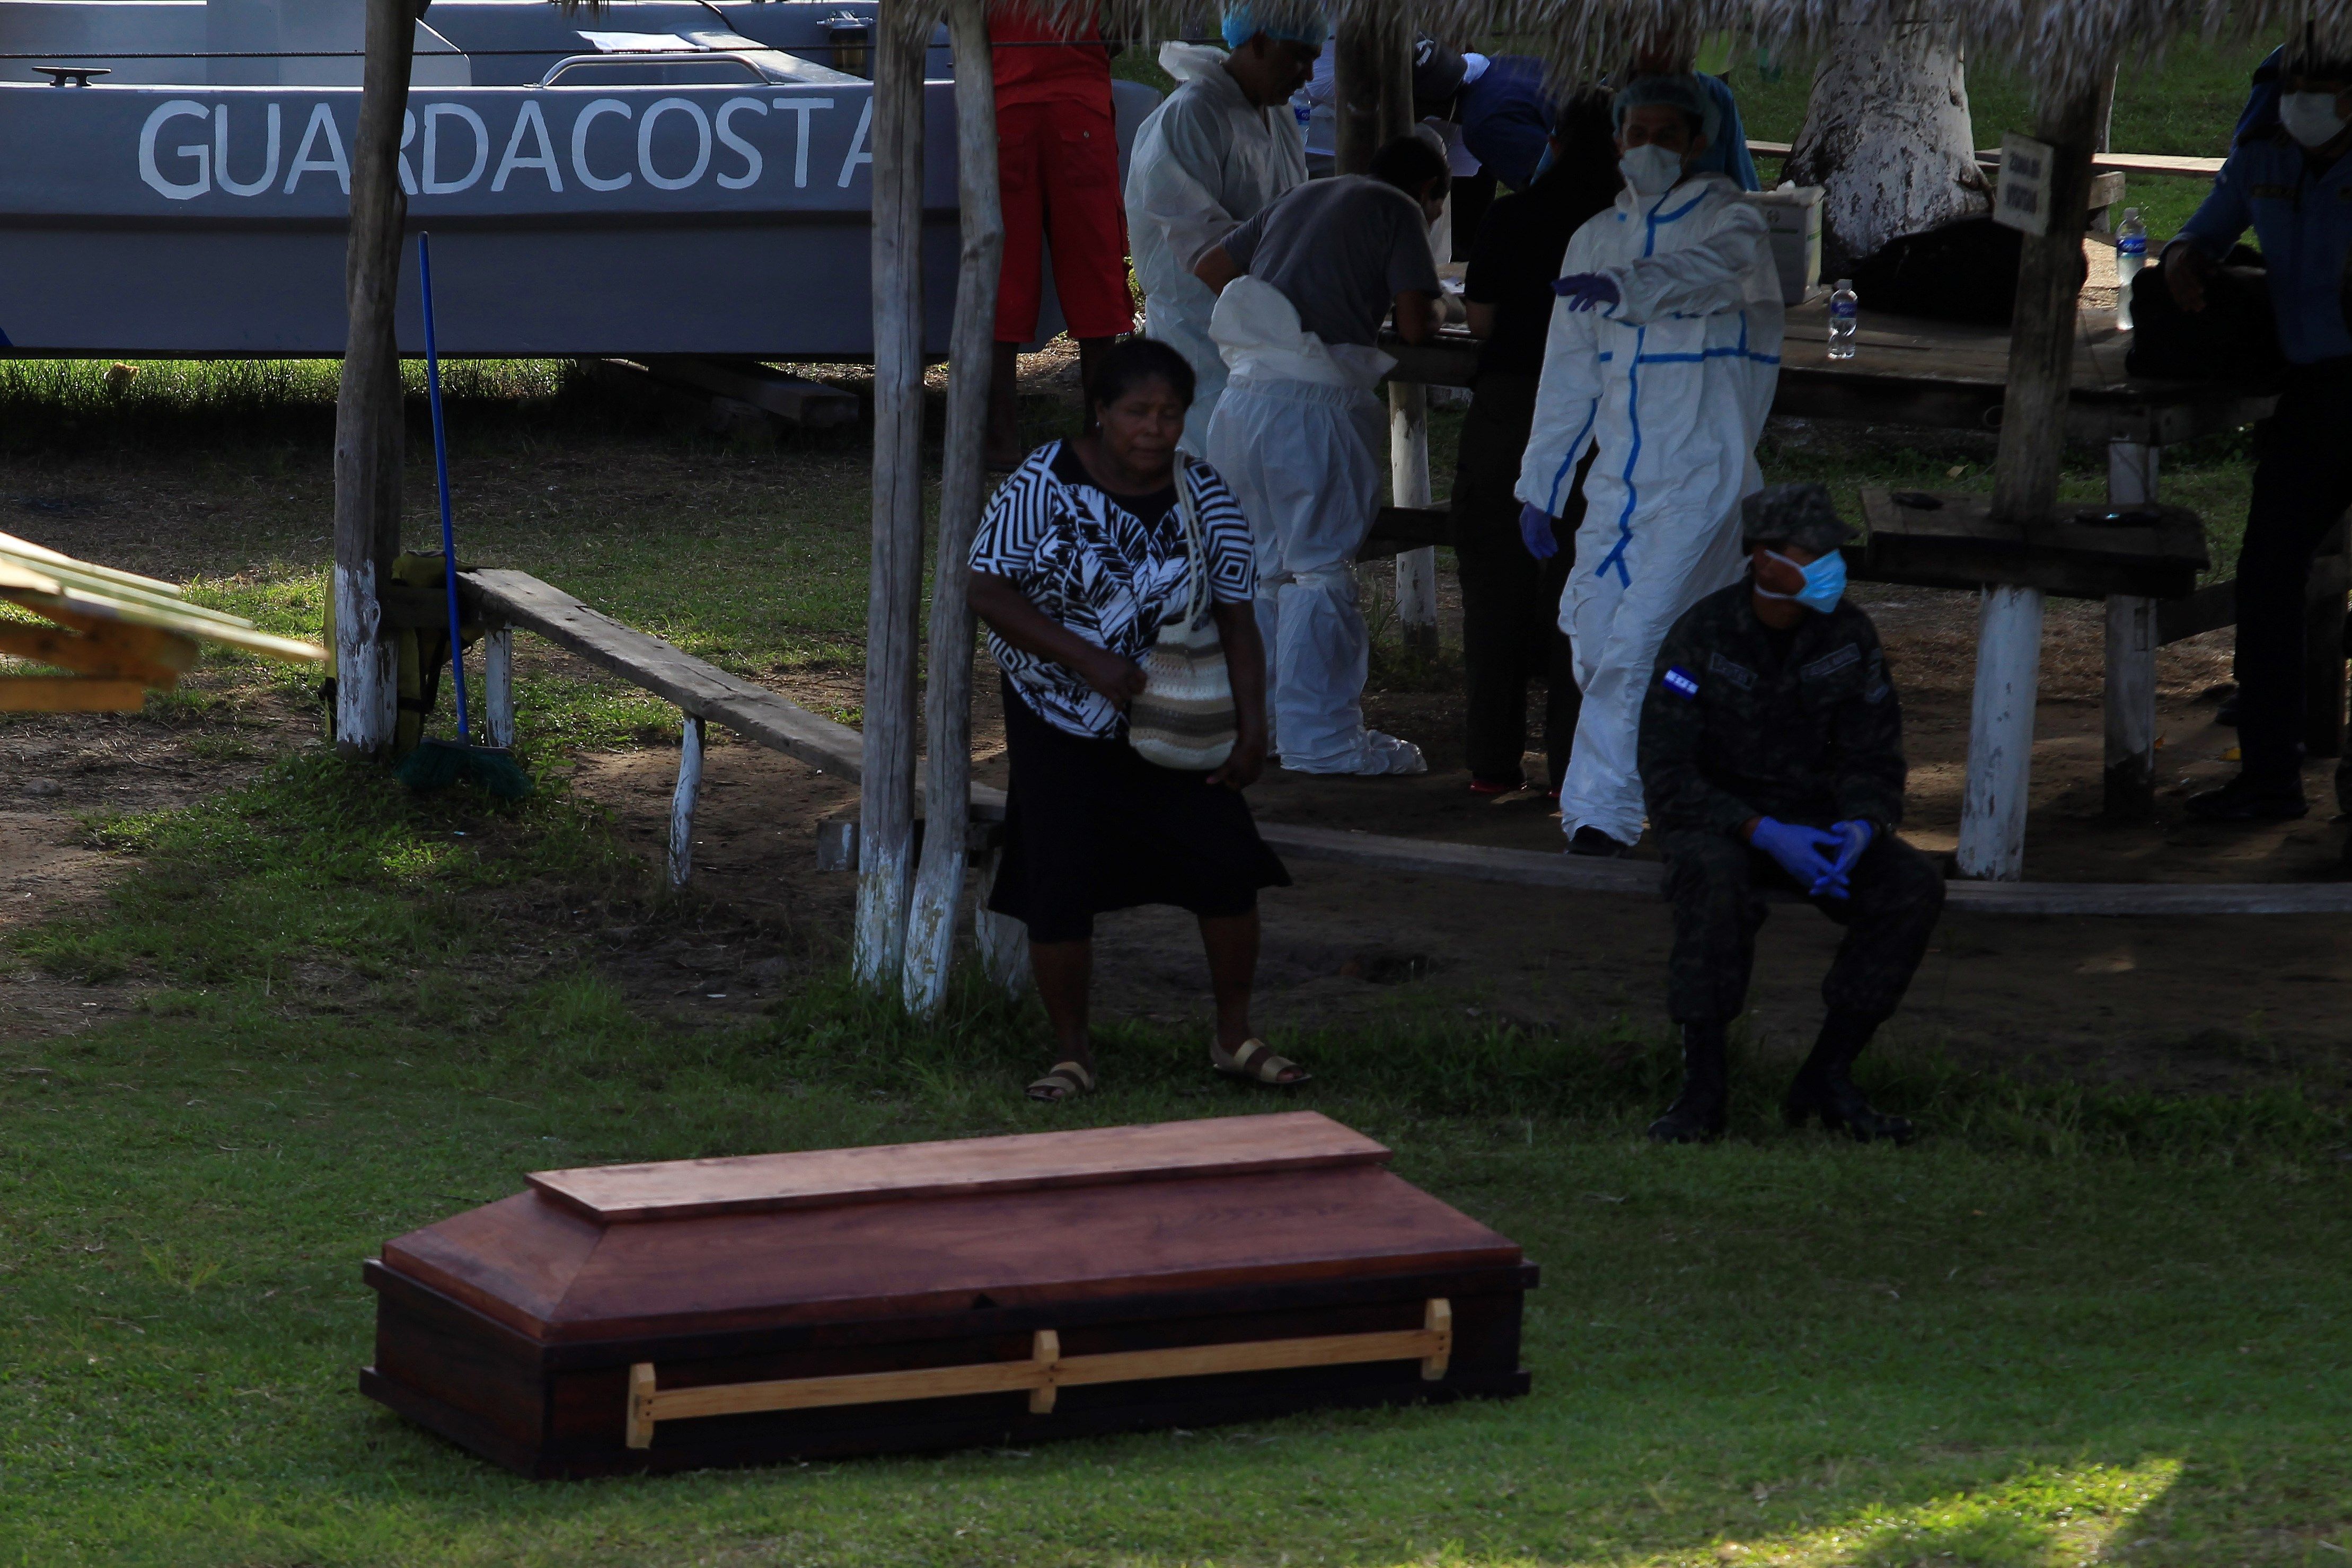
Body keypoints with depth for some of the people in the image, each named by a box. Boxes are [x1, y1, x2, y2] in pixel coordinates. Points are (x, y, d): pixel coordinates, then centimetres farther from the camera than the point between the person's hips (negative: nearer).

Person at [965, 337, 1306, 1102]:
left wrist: (1252, 728, -9)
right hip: (1061, 722, -3)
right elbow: (989, 592, -17)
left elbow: (1236, 619, 0)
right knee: (1059, 888, -7)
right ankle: (1072, 1052, 10)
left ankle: (1235, 1037, 13)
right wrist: (1086, 659, -25)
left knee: (1228, 864, -4)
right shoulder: (1044, 485, -15)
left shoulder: (1204, 497, -5)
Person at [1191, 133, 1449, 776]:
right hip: (1313, 401, -7)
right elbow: (1414, 324, -4)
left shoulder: (1300, 200, 25)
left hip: (1241, 400, 7)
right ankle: (1321, 737, -3)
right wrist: (1430, 322, 18)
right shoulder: (1401, 211, 5)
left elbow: (1208, 269, 27)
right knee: (1321, 567, -3)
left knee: (1264, 567, 16)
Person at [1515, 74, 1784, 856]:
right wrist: (1541, 486, 16)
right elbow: (1570, 373, 18)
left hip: (1703, 473, -7)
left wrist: (1624, 286, -49)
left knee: (1639, 642, -16)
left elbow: (1704, 271, -30)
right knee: (1594, 639, 6)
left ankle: (1600, 812, -14)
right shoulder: (1596, 240, 14)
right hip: (1620, 476, 7)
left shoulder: (1728, 222, -4)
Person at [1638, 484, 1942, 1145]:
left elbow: (1872, 760, 3)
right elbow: (1668, 777, -19)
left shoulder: (1849, 635, -4)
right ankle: (1702, 1086, -30)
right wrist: (1767, 835, -32)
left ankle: (1828, 1078, -16)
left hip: (1811, 816, 4)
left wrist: (1861, 826, -22)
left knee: (1914, 887, -22)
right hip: (1713, 819, -4)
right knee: (1717, 882, -40)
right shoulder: (1702, 637, -16)